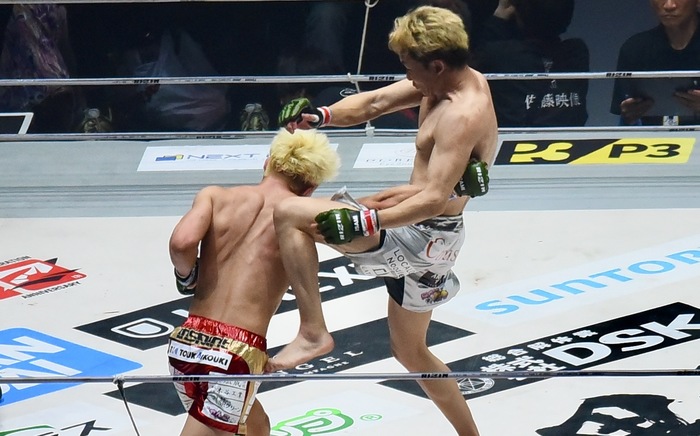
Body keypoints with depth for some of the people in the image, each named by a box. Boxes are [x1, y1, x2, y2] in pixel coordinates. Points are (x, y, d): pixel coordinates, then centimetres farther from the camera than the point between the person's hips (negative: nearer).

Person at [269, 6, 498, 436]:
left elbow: (435, 199, -33)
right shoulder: (453, 80, 5)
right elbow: (376, 102, 11)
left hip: (424, 235, -10)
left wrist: (367, 221, -39)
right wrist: (322, 116, -3)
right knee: (411, 351, 27)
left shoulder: (463, 116, -24)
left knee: (290, 213, -16)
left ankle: (313, 332, -17)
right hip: (424, 237, 10)